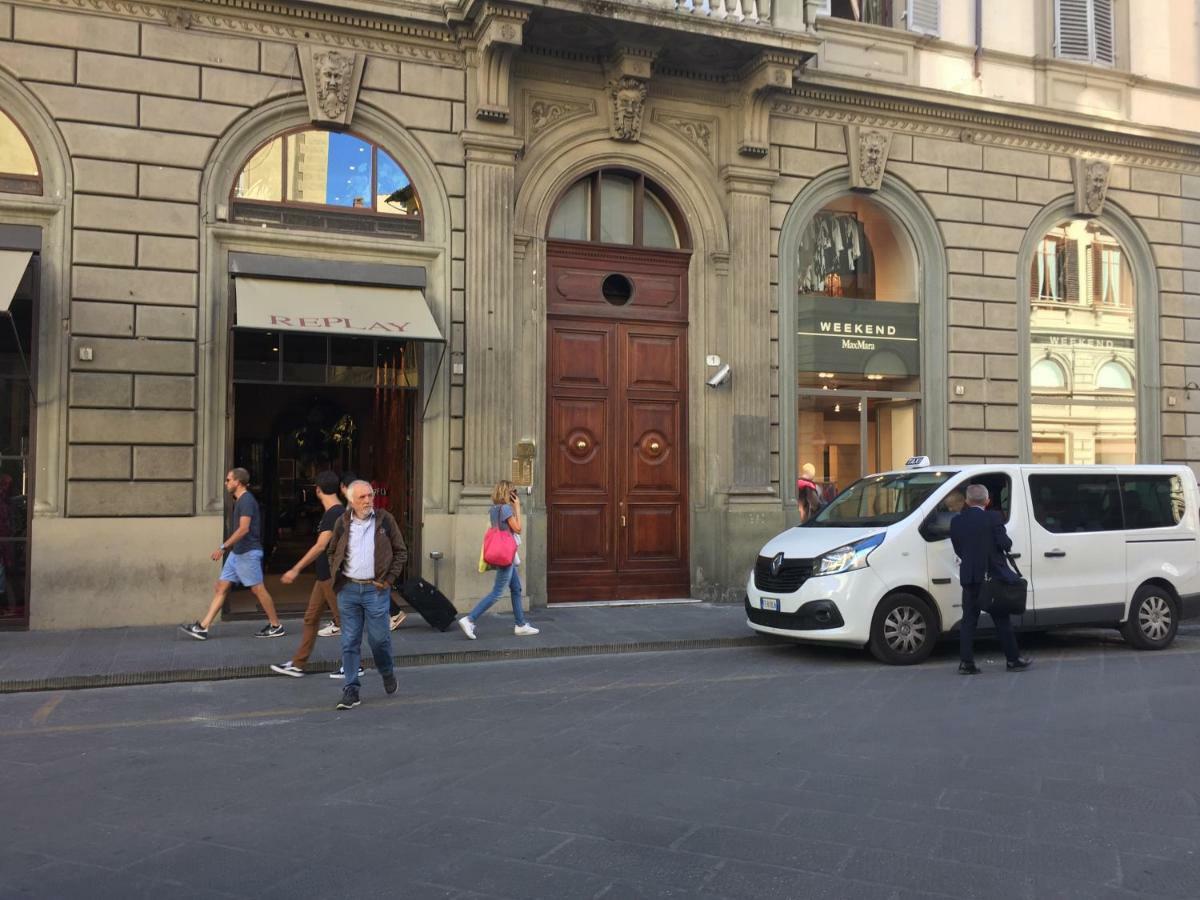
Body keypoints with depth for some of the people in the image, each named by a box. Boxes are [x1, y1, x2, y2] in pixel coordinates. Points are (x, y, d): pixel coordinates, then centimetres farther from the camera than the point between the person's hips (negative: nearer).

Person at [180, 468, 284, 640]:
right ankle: (202, 627, 7)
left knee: (257, 589, -2)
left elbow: (244, 529, -24)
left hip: (248, 553, -10)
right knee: (221, 587, 6)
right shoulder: (239, 500, 14)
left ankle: (276, 626, 8)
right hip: (237, 552, 10)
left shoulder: (246, 500, -16)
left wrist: (223, 547, -24)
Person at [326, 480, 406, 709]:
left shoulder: (385, 520, -1)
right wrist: (336, 577, 6)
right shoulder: (342, 523, 4)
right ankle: (351, 689, 10)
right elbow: (332, 552, 18)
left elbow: (401, 552, 4)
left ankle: (387, 674, 31)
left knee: (379, 638, 3)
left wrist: (389, 579, -3)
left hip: (375, 589, -2)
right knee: (349, 641, 3)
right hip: (348, 589, 2)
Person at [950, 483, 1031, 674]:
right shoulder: (993, 517, -10)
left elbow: (958, 548, 6)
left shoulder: (956, 521, 1)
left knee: (968, 619, 6)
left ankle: (966, 662, 2)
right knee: (1002, 619, 9)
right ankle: (1013, 659, 17)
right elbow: (1005, 544, -13)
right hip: (993, 576, -3)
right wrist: (1009, 542, 9)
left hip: (968, 576, 3)